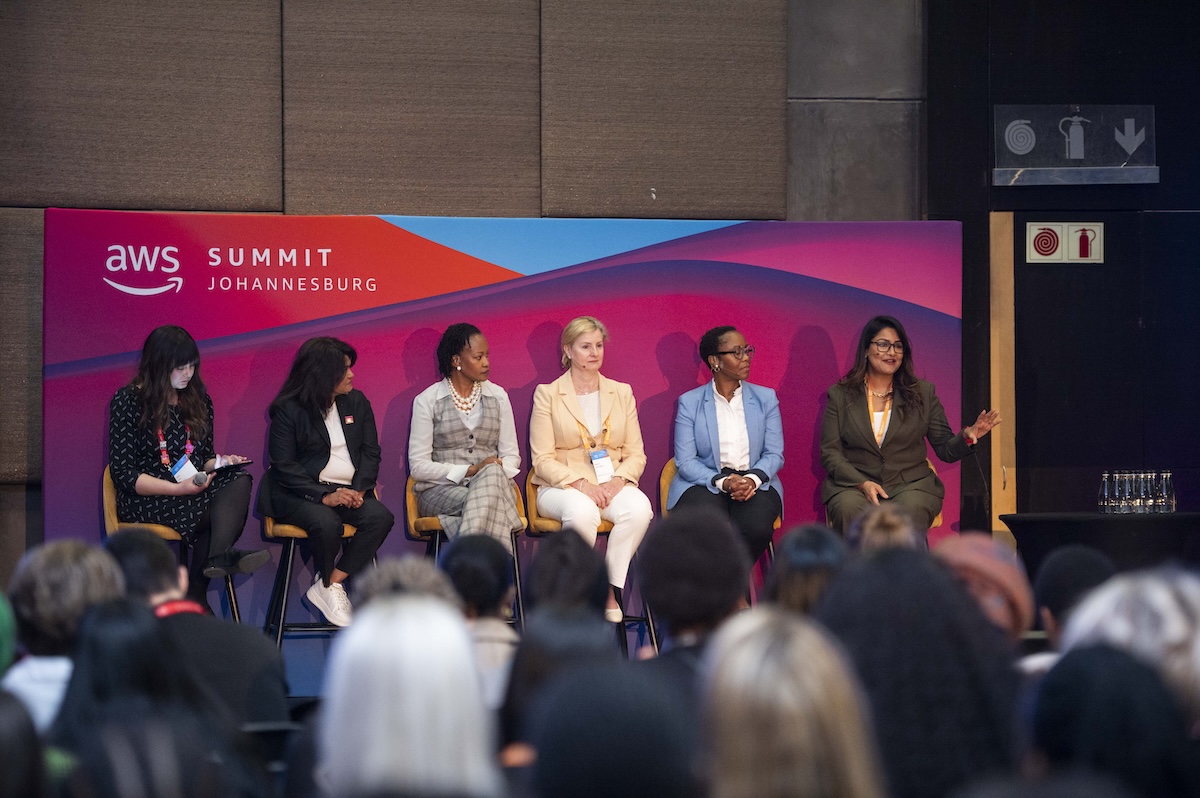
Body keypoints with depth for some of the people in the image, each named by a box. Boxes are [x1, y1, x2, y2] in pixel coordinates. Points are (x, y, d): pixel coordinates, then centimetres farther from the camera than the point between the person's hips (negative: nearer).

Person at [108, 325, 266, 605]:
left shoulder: (198, 399, 15)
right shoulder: (128, 401, -3)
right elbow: (123, 474, -8)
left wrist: (220, 463, -5)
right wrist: (178, 488, -21)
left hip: (195, 487, 5)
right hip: (146, 499, -5)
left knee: (239, 480, -30)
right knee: (226, 510, -30)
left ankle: (219, 557, -48)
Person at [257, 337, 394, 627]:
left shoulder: (357, 402, 13)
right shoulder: (288, 410, -3)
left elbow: (371, 452, 9)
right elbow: (285, 465, -9)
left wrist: (359, 489, -10)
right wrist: (324, 496, -21)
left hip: (349, 490, 5)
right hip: (302, 492, -5)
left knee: (381, 517, -26)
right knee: (326, 522, -36)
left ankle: (329, 584, -18)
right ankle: (329, 587, -6)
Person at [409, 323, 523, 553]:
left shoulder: (497, 396, 15)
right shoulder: (427, 401, 4)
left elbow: (511, 456, 13)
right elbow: (418, 466, -3)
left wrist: (493, 472, -12)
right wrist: (470, 471, -14)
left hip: (493, 482, 3)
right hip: (441, 490, -3)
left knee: (492, 475, -36)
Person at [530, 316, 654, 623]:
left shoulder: (622, 392, 15)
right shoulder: (547, 394, 4)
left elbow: (636, 455, 11)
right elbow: (542, 459, -2)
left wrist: (618, 481, -11)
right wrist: (580, 484, -18)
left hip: (613, 485, 3)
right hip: (561, 487, -3)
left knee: (639, 506, -33)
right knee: (582, 511, -39)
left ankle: (611, 589, -21)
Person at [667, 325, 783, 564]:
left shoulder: (766, 398, 11)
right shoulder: (689, 403, 4)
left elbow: (775, 454, 6)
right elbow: (685, 461, -3)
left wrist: (753, 479, -16)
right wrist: (722, 482, -19)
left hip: (755, 484, 2)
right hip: (704, 483, -2)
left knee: (756, 526, -32)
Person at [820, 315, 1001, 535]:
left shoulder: (923, 393, 13)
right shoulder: (840, 395, 10)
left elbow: (945, 449, 10)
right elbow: (830, 451, 3)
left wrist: (967, 436, -14)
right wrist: (863, 483, -13)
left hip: (910, 484, 0)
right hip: (852, 483, 0)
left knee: (910, 511, -35)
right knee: (851, 511, -35)